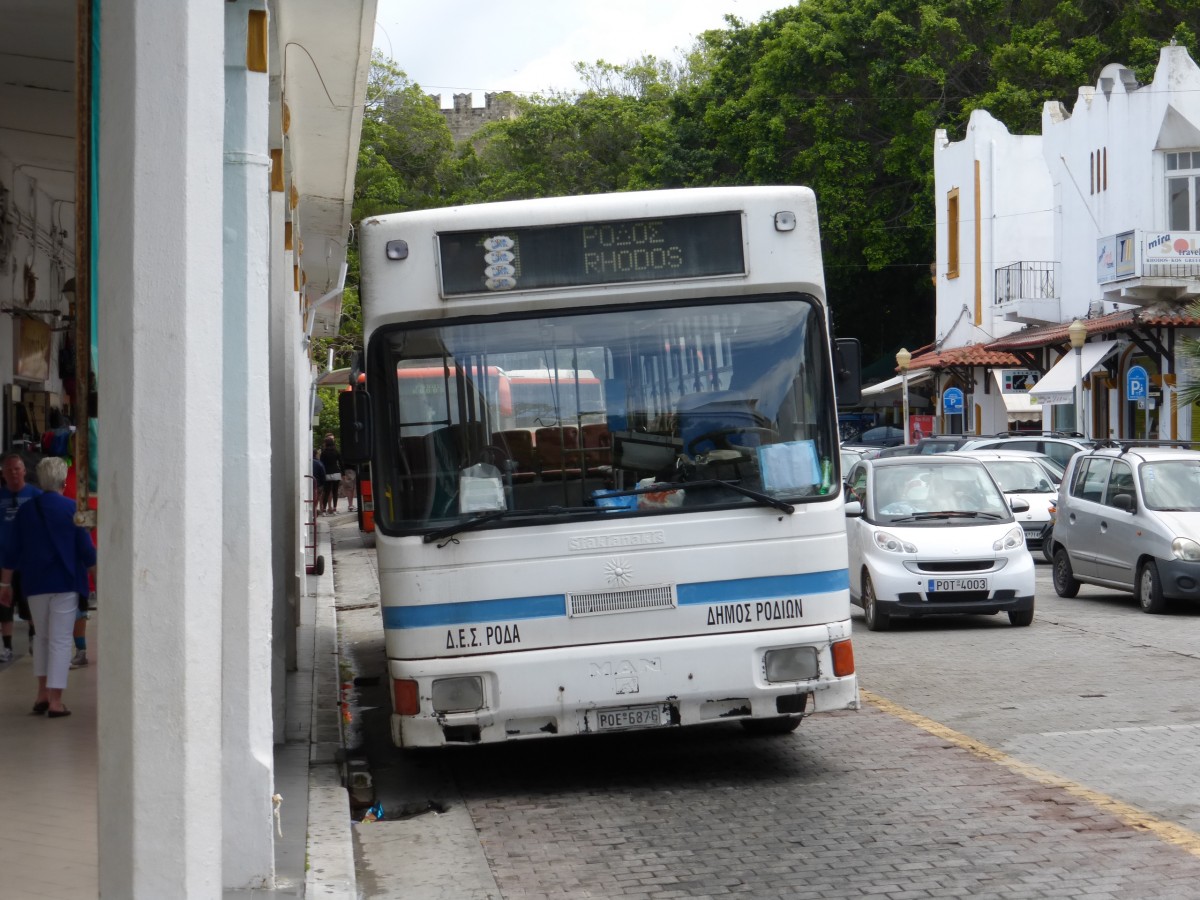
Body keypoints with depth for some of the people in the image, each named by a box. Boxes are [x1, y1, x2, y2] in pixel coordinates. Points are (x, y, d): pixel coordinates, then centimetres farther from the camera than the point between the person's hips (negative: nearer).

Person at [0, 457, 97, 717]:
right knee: (60, 640, 0)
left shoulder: (26, 510, 2)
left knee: (42, 636, 19)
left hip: (35, 583, 3)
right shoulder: (72, 509, -7)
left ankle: (42, 694, 16)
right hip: (65, 583, -3)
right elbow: (86, 550, -6)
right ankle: (55, 701, -3)